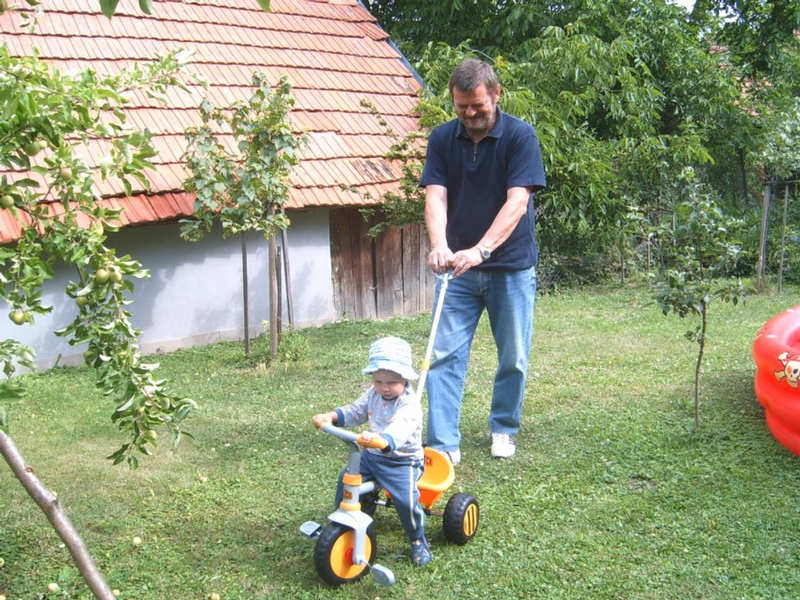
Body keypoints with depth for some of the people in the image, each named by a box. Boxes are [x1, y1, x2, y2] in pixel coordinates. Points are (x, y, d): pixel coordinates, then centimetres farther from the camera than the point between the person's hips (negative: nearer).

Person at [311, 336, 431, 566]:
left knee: (406, 499, -21)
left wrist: (381, 440, -60)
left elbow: (400, 430, -39)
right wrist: (330, 416, -8)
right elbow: (355, 412, 11)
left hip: (402, 462, -7)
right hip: (372, 455, 7)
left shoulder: (409, 404, -23)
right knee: (345, 480, -1)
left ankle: (418, 541, 7)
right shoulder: (373, 395, 3)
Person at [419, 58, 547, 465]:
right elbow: (435, 198, -10)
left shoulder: (520, 136, -10)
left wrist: (481, 249, -33)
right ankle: (443, 444, 3)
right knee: (444, 355, -3)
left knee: (514, 358, 9)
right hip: (458, 267, 2)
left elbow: (517, 202, -20)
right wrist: (439, 246, -30)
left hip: (511, 266, -2)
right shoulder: (442, 139, 0)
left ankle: (503, 430, 30)